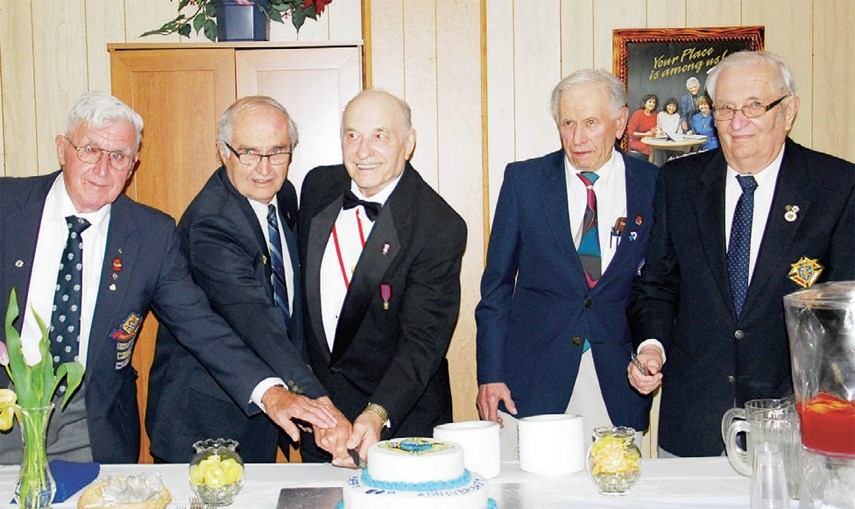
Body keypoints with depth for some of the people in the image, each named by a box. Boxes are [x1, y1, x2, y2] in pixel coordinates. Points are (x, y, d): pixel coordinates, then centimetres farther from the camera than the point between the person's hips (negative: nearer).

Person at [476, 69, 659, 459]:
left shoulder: (654, 186, 2)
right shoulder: (523, 180, 1)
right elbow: (496, 283, 3)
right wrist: (490, 373, -2)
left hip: (617, 384, 1)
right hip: (530, 382, 0)